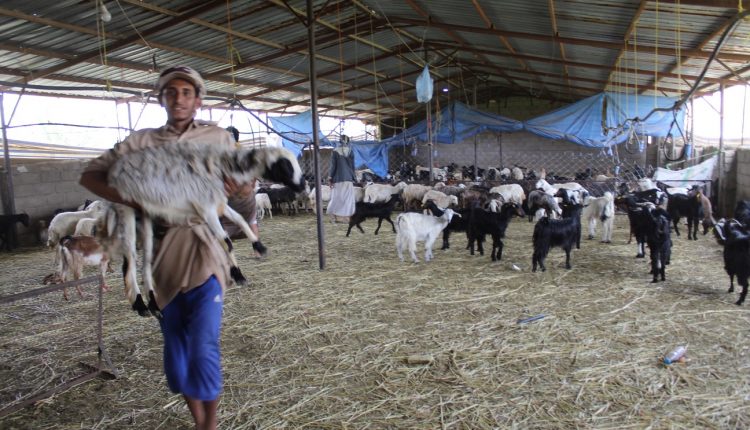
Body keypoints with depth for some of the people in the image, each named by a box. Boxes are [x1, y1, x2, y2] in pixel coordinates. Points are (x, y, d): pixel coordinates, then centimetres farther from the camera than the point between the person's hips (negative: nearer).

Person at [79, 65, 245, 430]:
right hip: (164, 256, 3)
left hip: (205, 253, -2)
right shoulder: (141, 140, 7)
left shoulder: (219, 138, 5)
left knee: (203, 348, -6)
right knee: (176, 350, 12)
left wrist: (238, 187, -14)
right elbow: (90, 175, 6)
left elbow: (245, 180, 11)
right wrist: (129, 200, -13)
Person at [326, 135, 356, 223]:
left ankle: (335, 216, 6)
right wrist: (353, 178, 12)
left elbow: (333, 166, -5)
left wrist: (331, 179, -2)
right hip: (348, 178, 1)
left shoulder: (335, 152, -3)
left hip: (338, 178, -1)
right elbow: (353, 166, 4)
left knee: (336, 197, 7)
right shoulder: (350, 152, 1)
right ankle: (345, 216, 3)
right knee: (347, 197, 6)